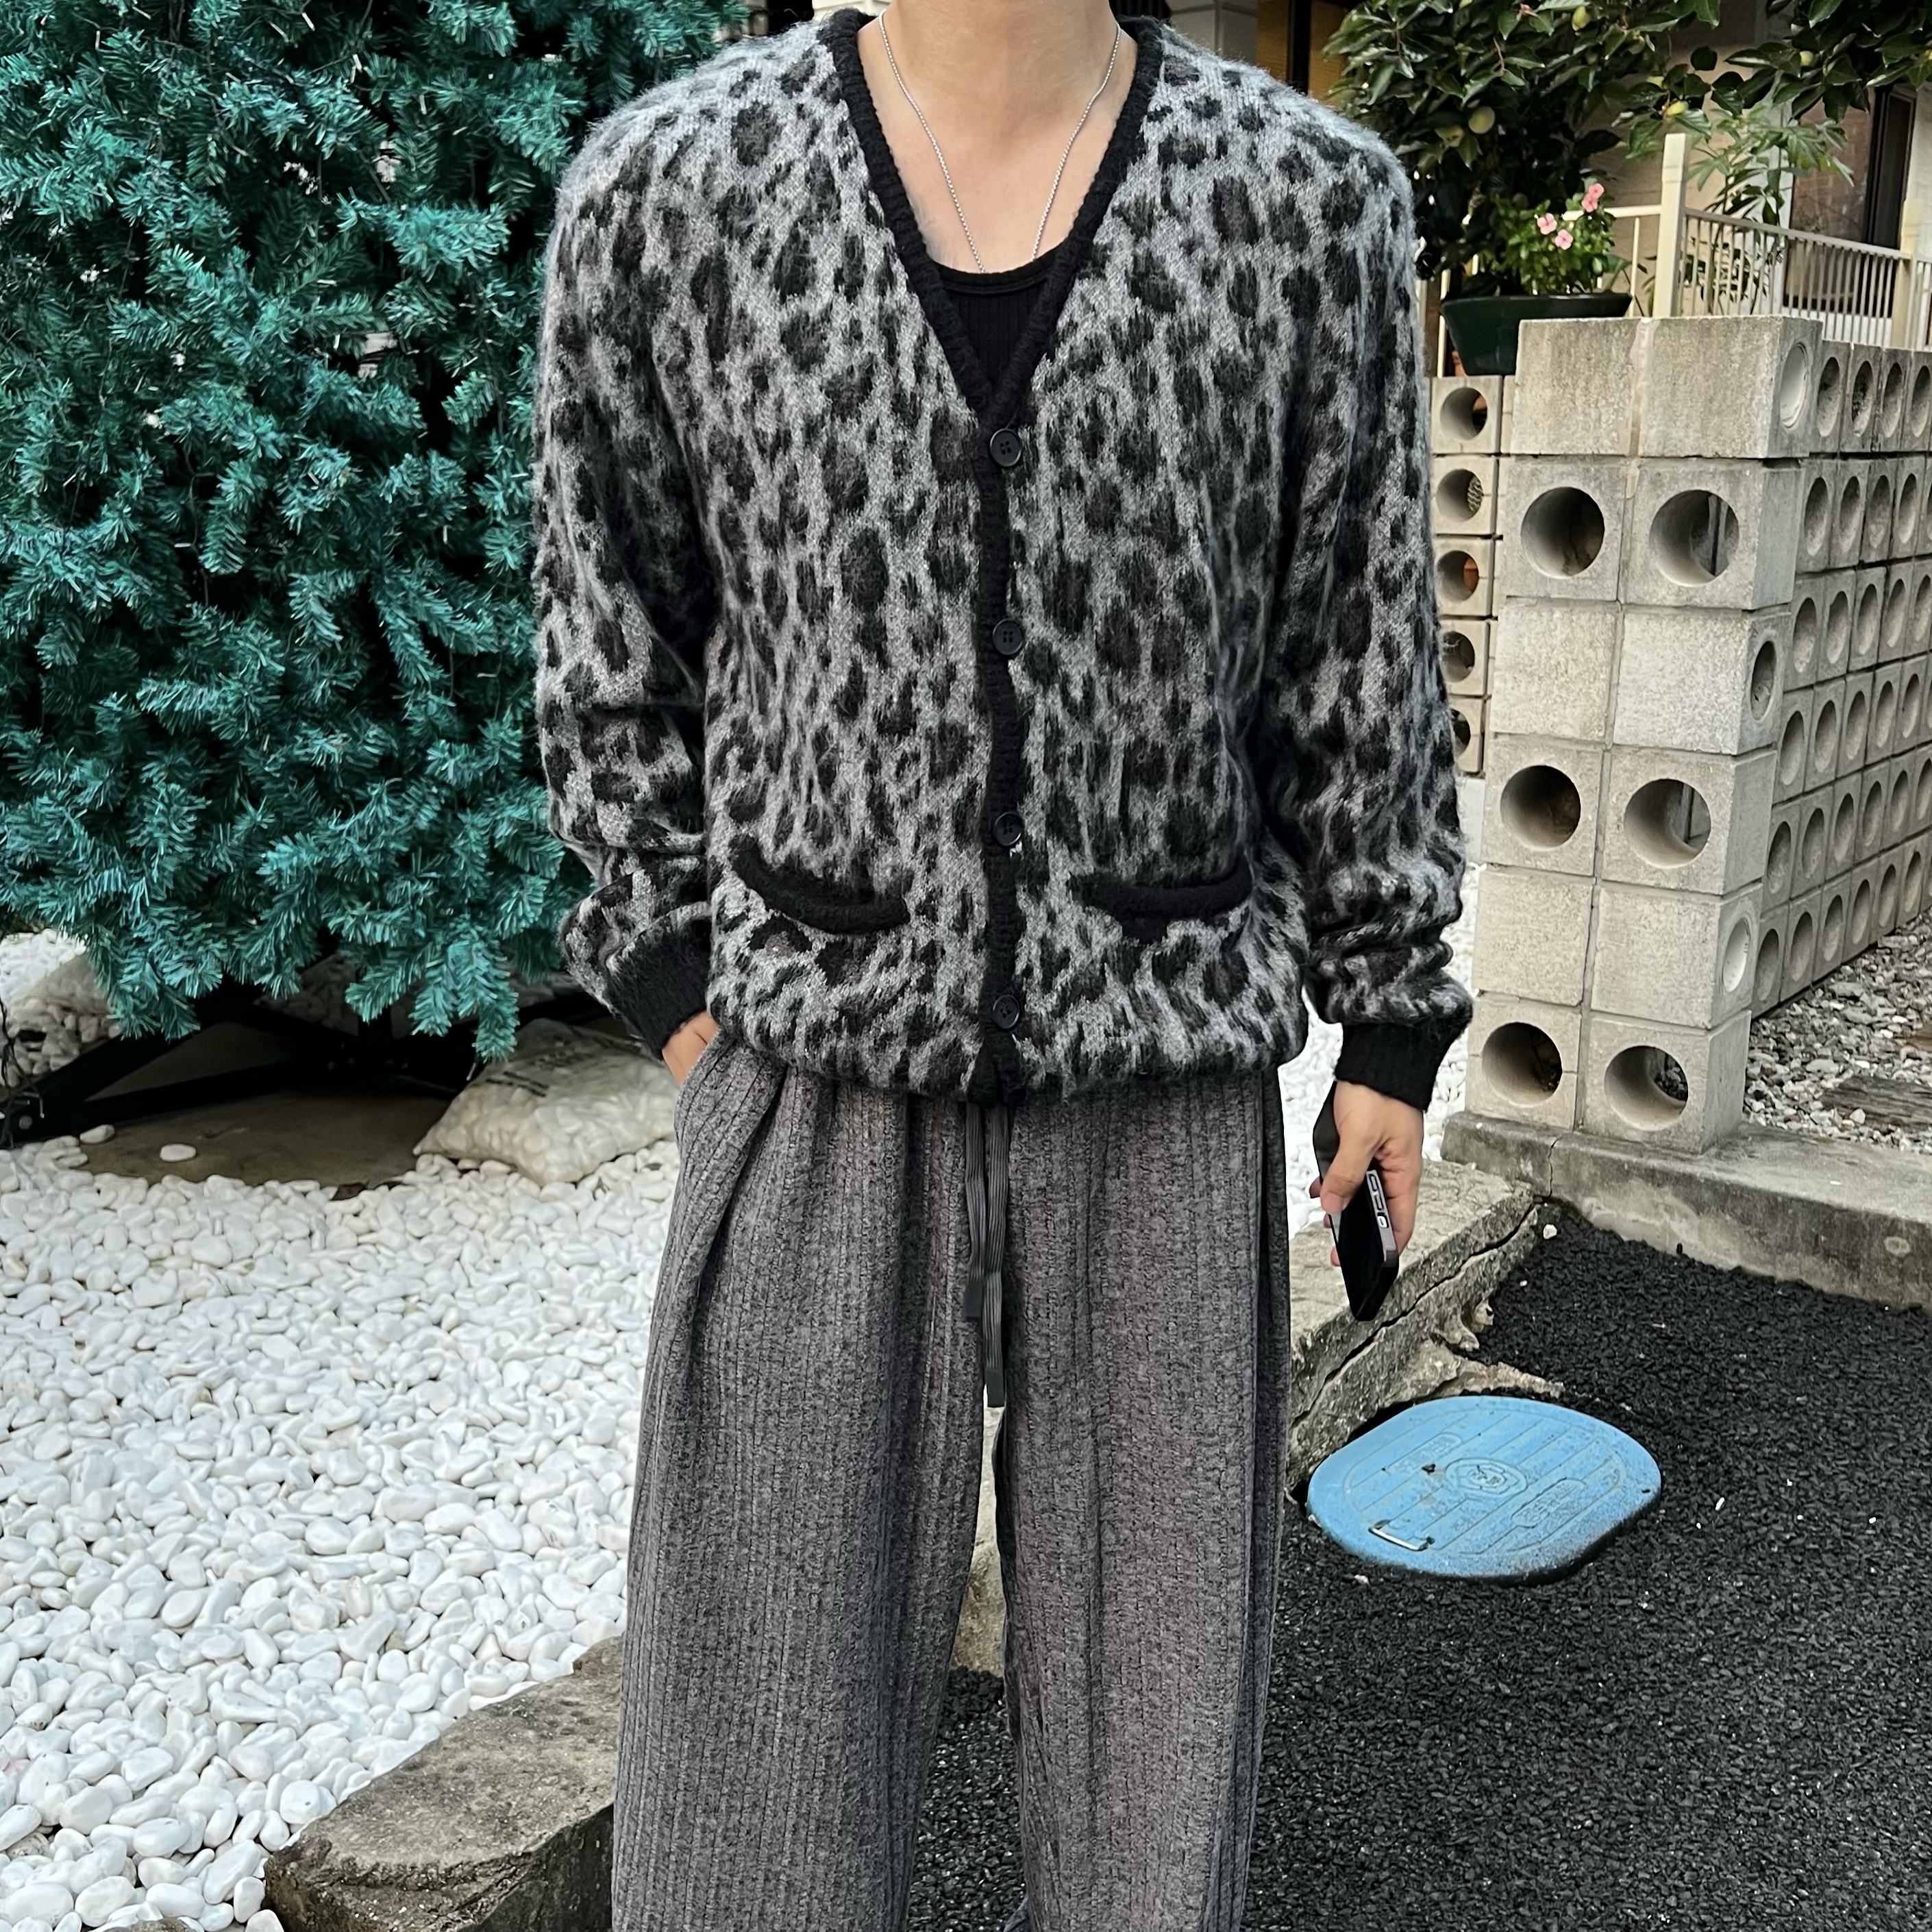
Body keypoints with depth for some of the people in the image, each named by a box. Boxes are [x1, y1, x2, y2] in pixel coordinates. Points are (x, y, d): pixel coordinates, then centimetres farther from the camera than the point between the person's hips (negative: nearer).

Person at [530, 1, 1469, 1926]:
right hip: (822, 1084, 0)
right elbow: (612, 629, 6)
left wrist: (1390, 1016, 8)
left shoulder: (1313, 198, -5)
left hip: (1164, 1091, 1)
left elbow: (1357, 643, 4)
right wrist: (675, 979, 0)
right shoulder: (662, 185, -6)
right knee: (762, 1723, 8)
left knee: (1151, 1691, 13)